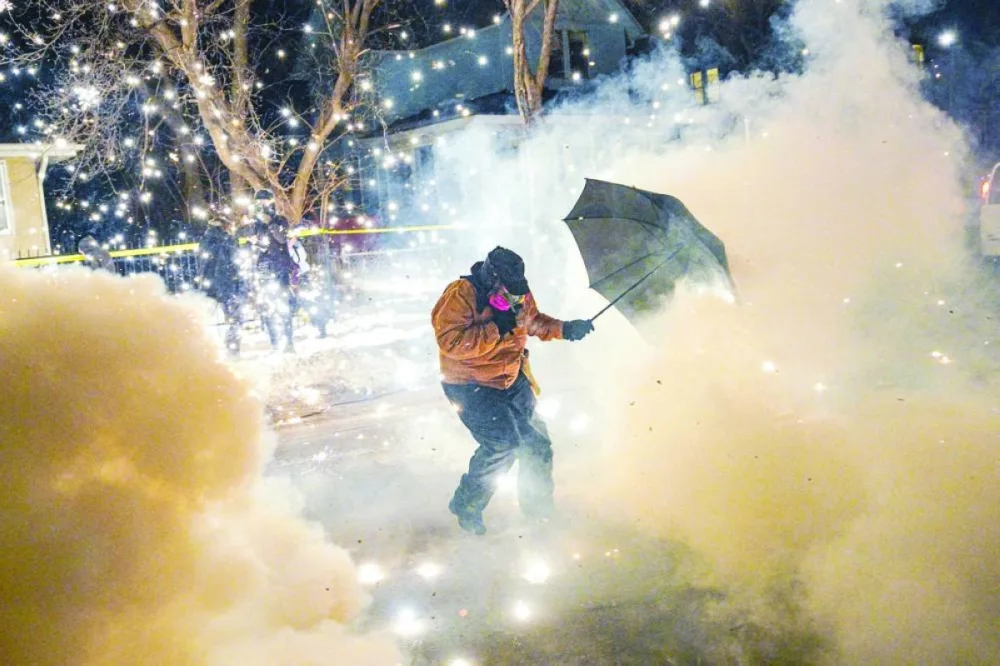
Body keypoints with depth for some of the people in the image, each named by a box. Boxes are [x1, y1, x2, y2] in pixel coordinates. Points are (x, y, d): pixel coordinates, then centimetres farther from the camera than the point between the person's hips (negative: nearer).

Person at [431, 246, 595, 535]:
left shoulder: (519, 295, 0)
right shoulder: (460, 296, -20)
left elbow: (534, 321, 19)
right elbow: (451, 342, -29)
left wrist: (565, 329, 1)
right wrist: (495, 329, -30)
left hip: (512, 381, 7)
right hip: (470, 385, -7)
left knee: (536, 443, 9)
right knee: (502, 443, -21)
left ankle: (537, 506, 32)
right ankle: (466, 506, -1)